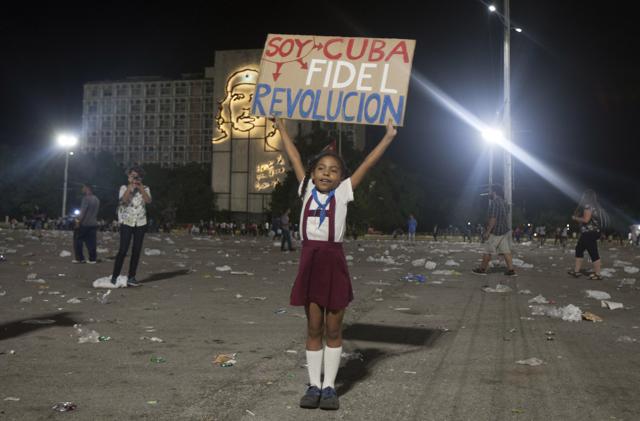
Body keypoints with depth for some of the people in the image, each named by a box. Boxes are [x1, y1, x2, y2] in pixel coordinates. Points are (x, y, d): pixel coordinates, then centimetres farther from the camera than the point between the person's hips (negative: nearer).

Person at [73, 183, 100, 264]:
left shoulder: (86, 198, -14)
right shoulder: (97, 199, 12)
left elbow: (82, 211, -18)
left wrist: (78, 221, -16)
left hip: (84, 224, -7)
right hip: (93, 224, 7)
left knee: (78, 240, 4)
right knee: (91, 242, 8)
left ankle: (79, 258, 3)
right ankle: (92, 259, 4)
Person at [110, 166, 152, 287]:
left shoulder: (145, 188, 9)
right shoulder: (124, 188, 5)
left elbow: (148, 201, -9)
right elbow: (124, 199, -15)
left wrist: (140, 187, -12)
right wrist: (130, 186, -14)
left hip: (140, 223, 3)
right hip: (126, 222, -3)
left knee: (136, 251, 2)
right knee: (123, 250, -10)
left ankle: (131, 278, 9)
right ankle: (115, 277, -5)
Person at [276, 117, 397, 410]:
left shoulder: (343, 192, 3)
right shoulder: (307, 189, 9)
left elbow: (367, 164, 2)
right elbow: (295, 159, 15)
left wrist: (388, 136, 1)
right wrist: (282, 128, 22)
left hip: (334, 262, -2)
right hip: (310, 261, 2)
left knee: (333, 330, 7)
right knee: (314, 329, 10)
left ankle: (329, 386, 17)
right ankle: (314, 385, 18)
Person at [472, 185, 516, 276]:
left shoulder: (494, 202, -15)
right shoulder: (502, 202, 13)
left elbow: (493, 219, -20)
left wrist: (487, 232, -19)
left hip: (496, 231, -8)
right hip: (505, 230, 8)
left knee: (488, 251, 3)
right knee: (506, 251, 5)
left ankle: (482, 269, 12)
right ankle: (511, 270, 1)